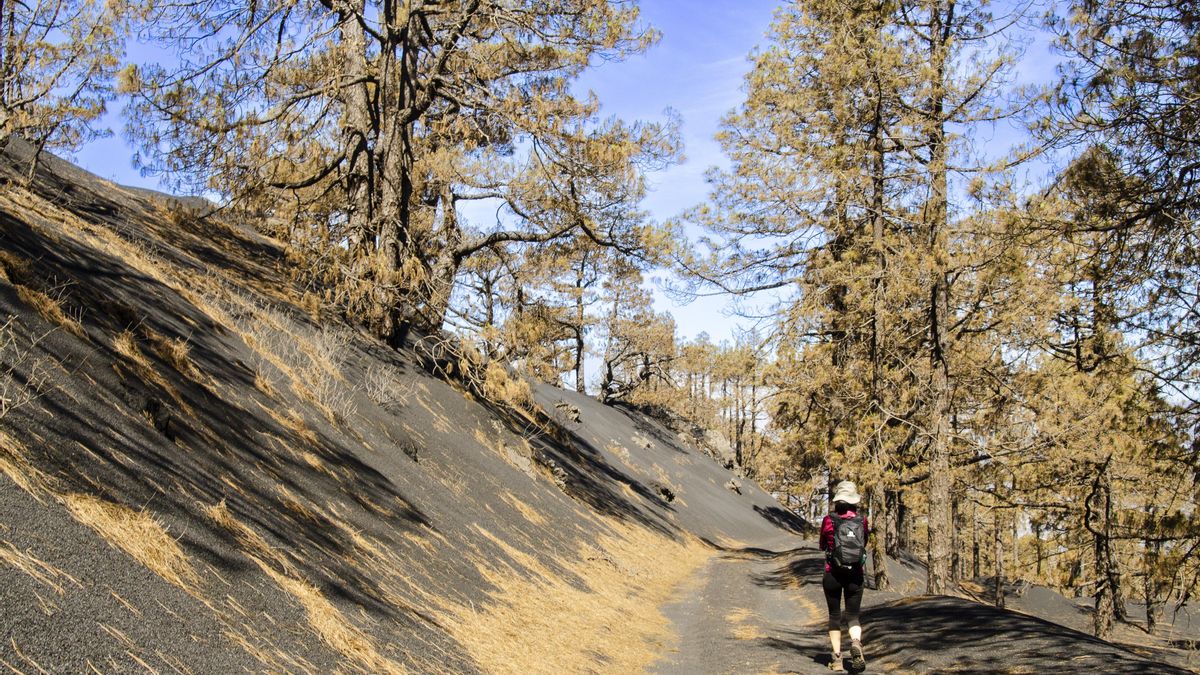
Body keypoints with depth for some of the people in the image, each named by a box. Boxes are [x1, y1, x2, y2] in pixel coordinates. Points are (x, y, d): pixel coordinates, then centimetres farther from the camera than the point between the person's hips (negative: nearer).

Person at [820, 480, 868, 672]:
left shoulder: (828, 520, -7)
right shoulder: (862, 521, -2)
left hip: (833, 574, -1)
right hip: (855, 575, 1)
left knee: (835, 616, 12)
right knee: (853, 616, 8)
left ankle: (837, 658, 7)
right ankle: (856, 643, -23)